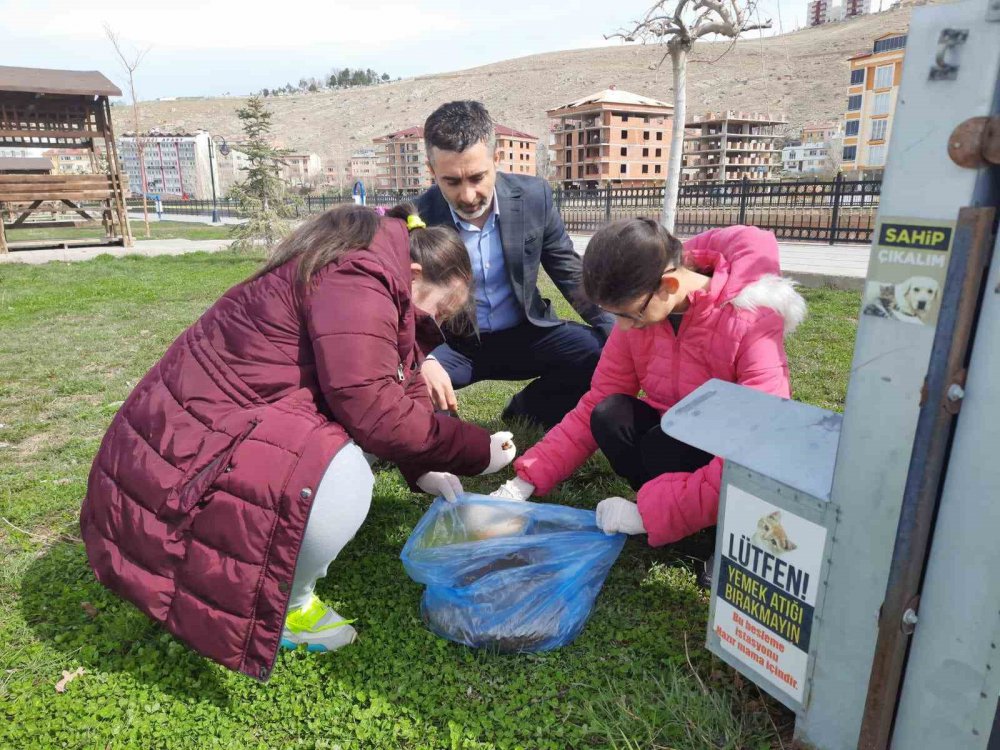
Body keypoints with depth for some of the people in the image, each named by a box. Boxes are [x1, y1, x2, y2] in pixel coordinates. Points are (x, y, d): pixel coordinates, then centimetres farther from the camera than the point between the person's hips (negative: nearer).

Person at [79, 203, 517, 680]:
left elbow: (395, 385, 14)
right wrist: (475, 450, -16)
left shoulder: (361, 276, 13)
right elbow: (369, 406, -28)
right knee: (342, 479, -29)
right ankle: (283, 607, -3)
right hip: (192, 448, -11)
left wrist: (423, 469, 3)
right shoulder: (355, 281, -20)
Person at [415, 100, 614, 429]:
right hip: (452, 343, -2)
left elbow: (571, 274, -1)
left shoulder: (534, 196, -10)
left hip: (525, 334, 3)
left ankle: (523, 412, 4)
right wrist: (423, 359, -35)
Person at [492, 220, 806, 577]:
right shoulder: (638, 309, -11)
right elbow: (595, 406, -7)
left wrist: (649, 512, -33)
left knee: (662, 447, -34)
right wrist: (527, 481, -14)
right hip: (669, 437, 5)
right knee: (610, 417, -24)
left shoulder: (750, 324, -28)